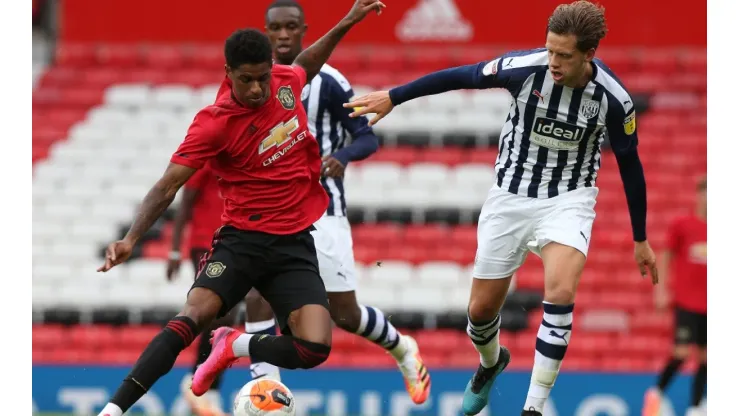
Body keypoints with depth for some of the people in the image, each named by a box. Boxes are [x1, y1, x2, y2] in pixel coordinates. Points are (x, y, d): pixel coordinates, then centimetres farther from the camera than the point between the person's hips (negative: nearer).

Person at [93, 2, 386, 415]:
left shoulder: (285, 81, 1)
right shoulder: (214, 122, -14)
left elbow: (304, 68, 28)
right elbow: (168, 186, -16)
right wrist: (131, 238, -29)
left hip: (296, 245, 4)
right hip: (242, 240, -4)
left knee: (314, 349, -17)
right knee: (192, 318, -28)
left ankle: (235, 347, 10)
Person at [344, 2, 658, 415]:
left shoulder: (613, 99, -18)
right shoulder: (526, 68, -20)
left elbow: (630, 165, -3)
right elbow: (461, 77, -5)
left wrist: (641, 240, 4)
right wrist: (393, 96, -1)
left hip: (567, 200, -2)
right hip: (511, 196, 2)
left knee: (560, 292, -29)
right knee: (481, 309, 8)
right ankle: (491, 363, 46)